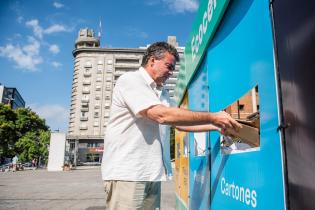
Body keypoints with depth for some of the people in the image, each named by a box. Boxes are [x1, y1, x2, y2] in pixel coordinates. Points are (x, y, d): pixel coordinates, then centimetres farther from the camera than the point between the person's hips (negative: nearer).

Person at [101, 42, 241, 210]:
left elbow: (178, 122, 19)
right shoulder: (130, 80, -10)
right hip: (126, 173, -8)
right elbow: (162, 115, -22)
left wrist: (216, 126, 8)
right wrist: (212, 117, -17)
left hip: (152, 173, 8)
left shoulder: (162, 93, 16)